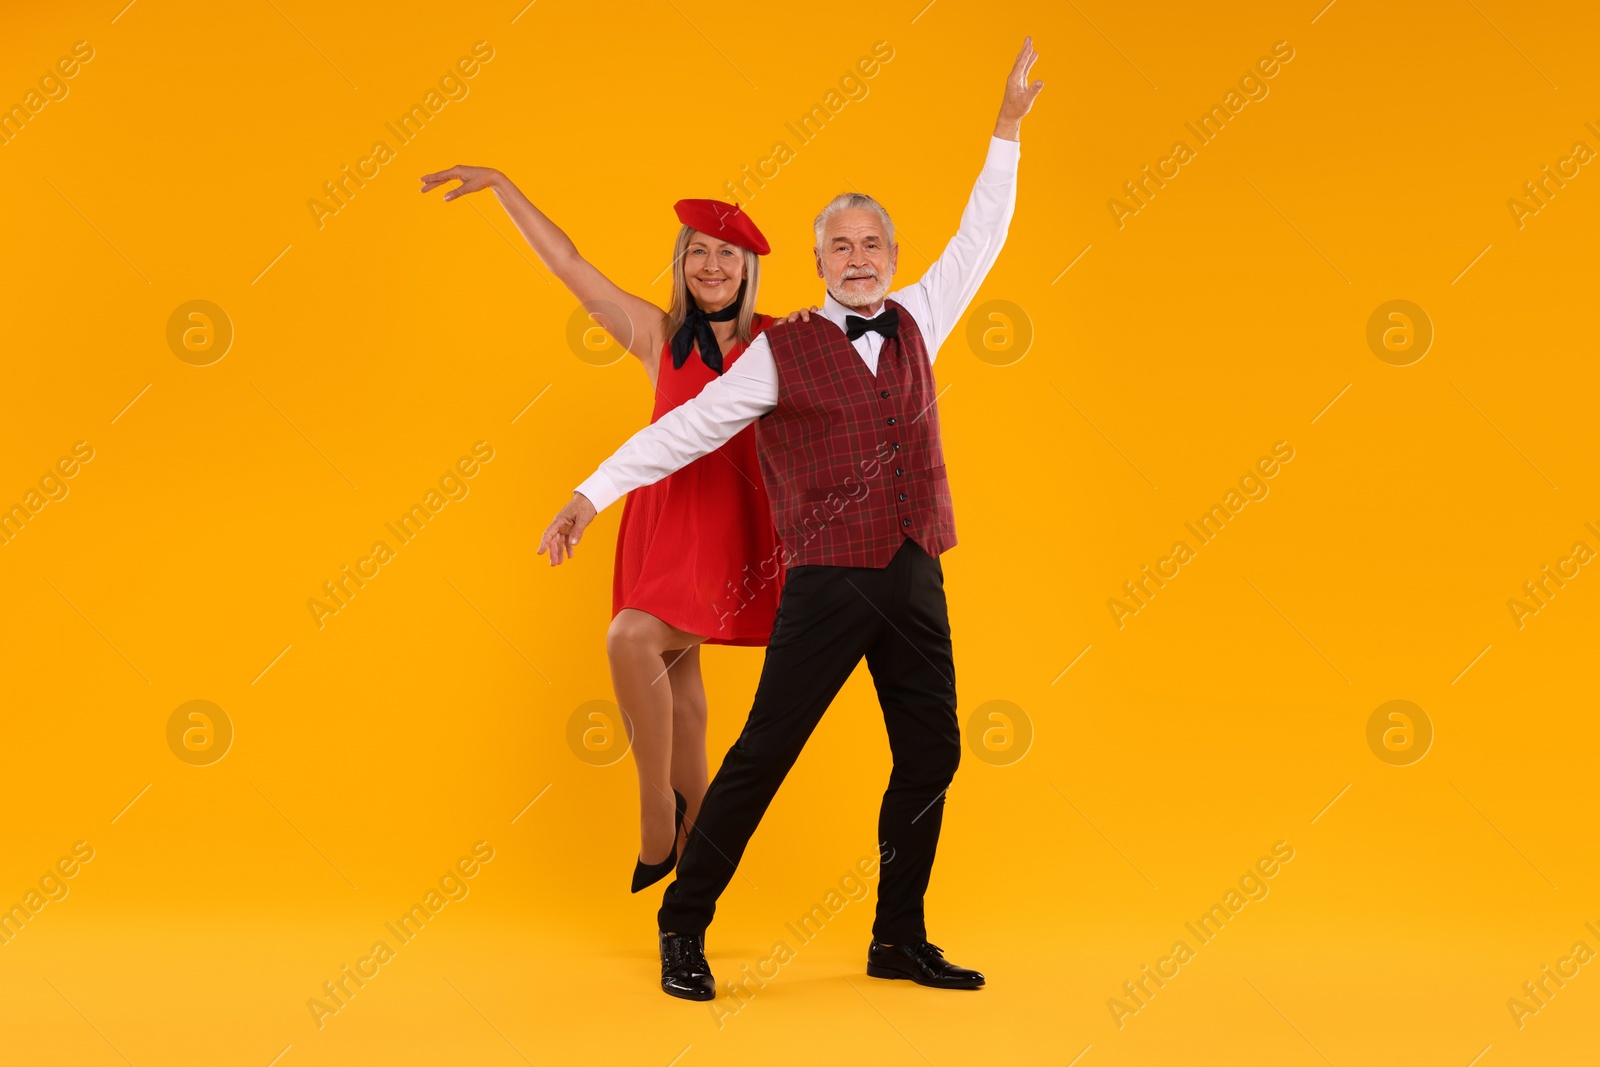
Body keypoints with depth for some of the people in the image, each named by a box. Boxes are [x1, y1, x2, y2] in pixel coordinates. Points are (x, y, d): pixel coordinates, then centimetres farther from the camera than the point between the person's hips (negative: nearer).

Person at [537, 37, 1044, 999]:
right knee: (763, 755, -5)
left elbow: (979, 241, 24)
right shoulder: (783, 353, -1)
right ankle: (684, 927, 9)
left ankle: (901, 940, 20)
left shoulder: (915, 324, 13)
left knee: (932, 757, 7)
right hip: (829, 585, -5)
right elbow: (685, 430, -1)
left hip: (916, 580, 6)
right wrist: (592, 494, -4)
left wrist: (1009, 130, 26)